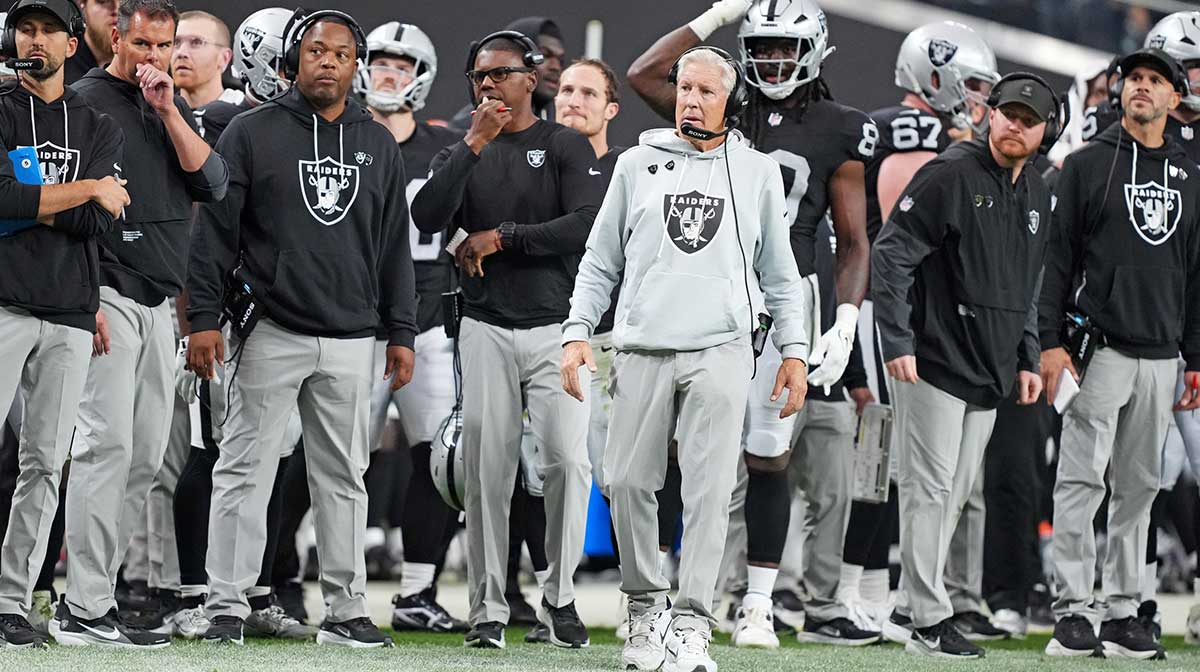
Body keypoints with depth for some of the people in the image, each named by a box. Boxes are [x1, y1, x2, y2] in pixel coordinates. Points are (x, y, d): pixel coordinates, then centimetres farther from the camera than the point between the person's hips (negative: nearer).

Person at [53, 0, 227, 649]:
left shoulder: (172, 105, 16)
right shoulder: (87, 101, -5)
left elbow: (212, 184, 5)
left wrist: (168, 110, -4)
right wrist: (86, 298, -15)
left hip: (158, 303, 7)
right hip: (109, 297, -7)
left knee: (144, 458, 6)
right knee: (107, 445, -14)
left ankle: (95, 593, 11)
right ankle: (82, 610, -15)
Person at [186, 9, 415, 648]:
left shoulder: (377, 145, 12)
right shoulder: (253, 132, 1)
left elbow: (394, 247, 15)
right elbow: (215, 230, 0)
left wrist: (401, 333, 10)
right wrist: (204, 317, -7)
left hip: (351, 341, 3)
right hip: (271, 331, -3)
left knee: (344, 478, 6)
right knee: (245, 470, -4)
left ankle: (345, 611, 11)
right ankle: (226, 608, -1)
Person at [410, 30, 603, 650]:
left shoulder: (567, 147, 2)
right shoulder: (459, 155, 11)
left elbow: (587, 227, -12)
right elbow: (427, 219, -8)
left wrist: (500, 238, -10)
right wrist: (475, 144, -13)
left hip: (554, 327, -2)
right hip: (487, 330, 2)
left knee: (568, 462, -11)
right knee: (487, 471, 0)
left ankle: (560, 598, 3)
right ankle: (487, 609, 5)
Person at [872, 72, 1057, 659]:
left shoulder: (1037, 198, 15)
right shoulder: (950, 176, -10)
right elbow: (889, 255, -13)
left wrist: (1027, 360, 19)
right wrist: (897, 342, -18)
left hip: (988, 376, 8)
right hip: (934, 364, -8)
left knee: (955, 492, 11)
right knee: (929, 489, -7)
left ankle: (919, 600, 20)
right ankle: (930, 623, -7)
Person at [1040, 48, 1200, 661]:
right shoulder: (1087, 165, 2)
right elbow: (1059, 258, -1)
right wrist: (1051, 340, -9)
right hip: (1100, 349, -4)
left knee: (1138, 488, 7)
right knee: (1081, 482, -8)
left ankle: (1123, 611, 11)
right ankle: (1072, 610, -7)